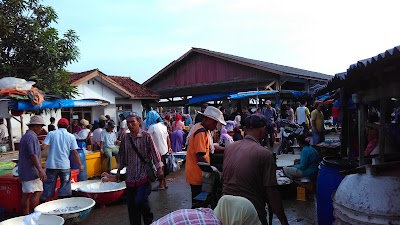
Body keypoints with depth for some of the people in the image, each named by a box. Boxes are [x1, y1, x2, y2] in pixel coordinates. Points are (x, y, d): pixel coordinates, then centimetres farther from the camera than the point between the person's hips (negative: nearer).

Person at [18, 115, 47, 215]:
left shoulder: (25, 136, 17)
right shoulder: (32, 137, -15)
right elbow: (33, 155, -23)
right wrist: (40, 170, -25)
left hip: (24, 170, 10)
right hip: (31, 171, -10)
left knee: (26, 194, 12)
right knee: (37, 193, -9)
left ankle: (25, 215, 17)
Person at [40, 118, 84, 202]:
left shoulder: (51, 134, 2)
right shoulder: (71, 136, 1)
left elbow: (44, 146, -9)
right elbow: (75, 152, -1)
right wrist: (80, 165, 4)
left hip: (51, 165, 1)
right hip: (65, 165, 0)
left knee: (48, 185, 10)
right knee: (65, 186, 10)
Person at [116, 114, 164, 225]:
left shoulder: (146, 136, -6)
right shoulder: (125, 138, 6)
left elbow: (154, 152, -6)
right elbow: (121, 155, 16)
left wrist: (159, 168, -11)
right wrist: (119, 170, 19)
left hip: (144, 175, -5)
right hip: (130, 177, 5)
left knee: (140, 201, -13)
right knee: (131, 204, 8)